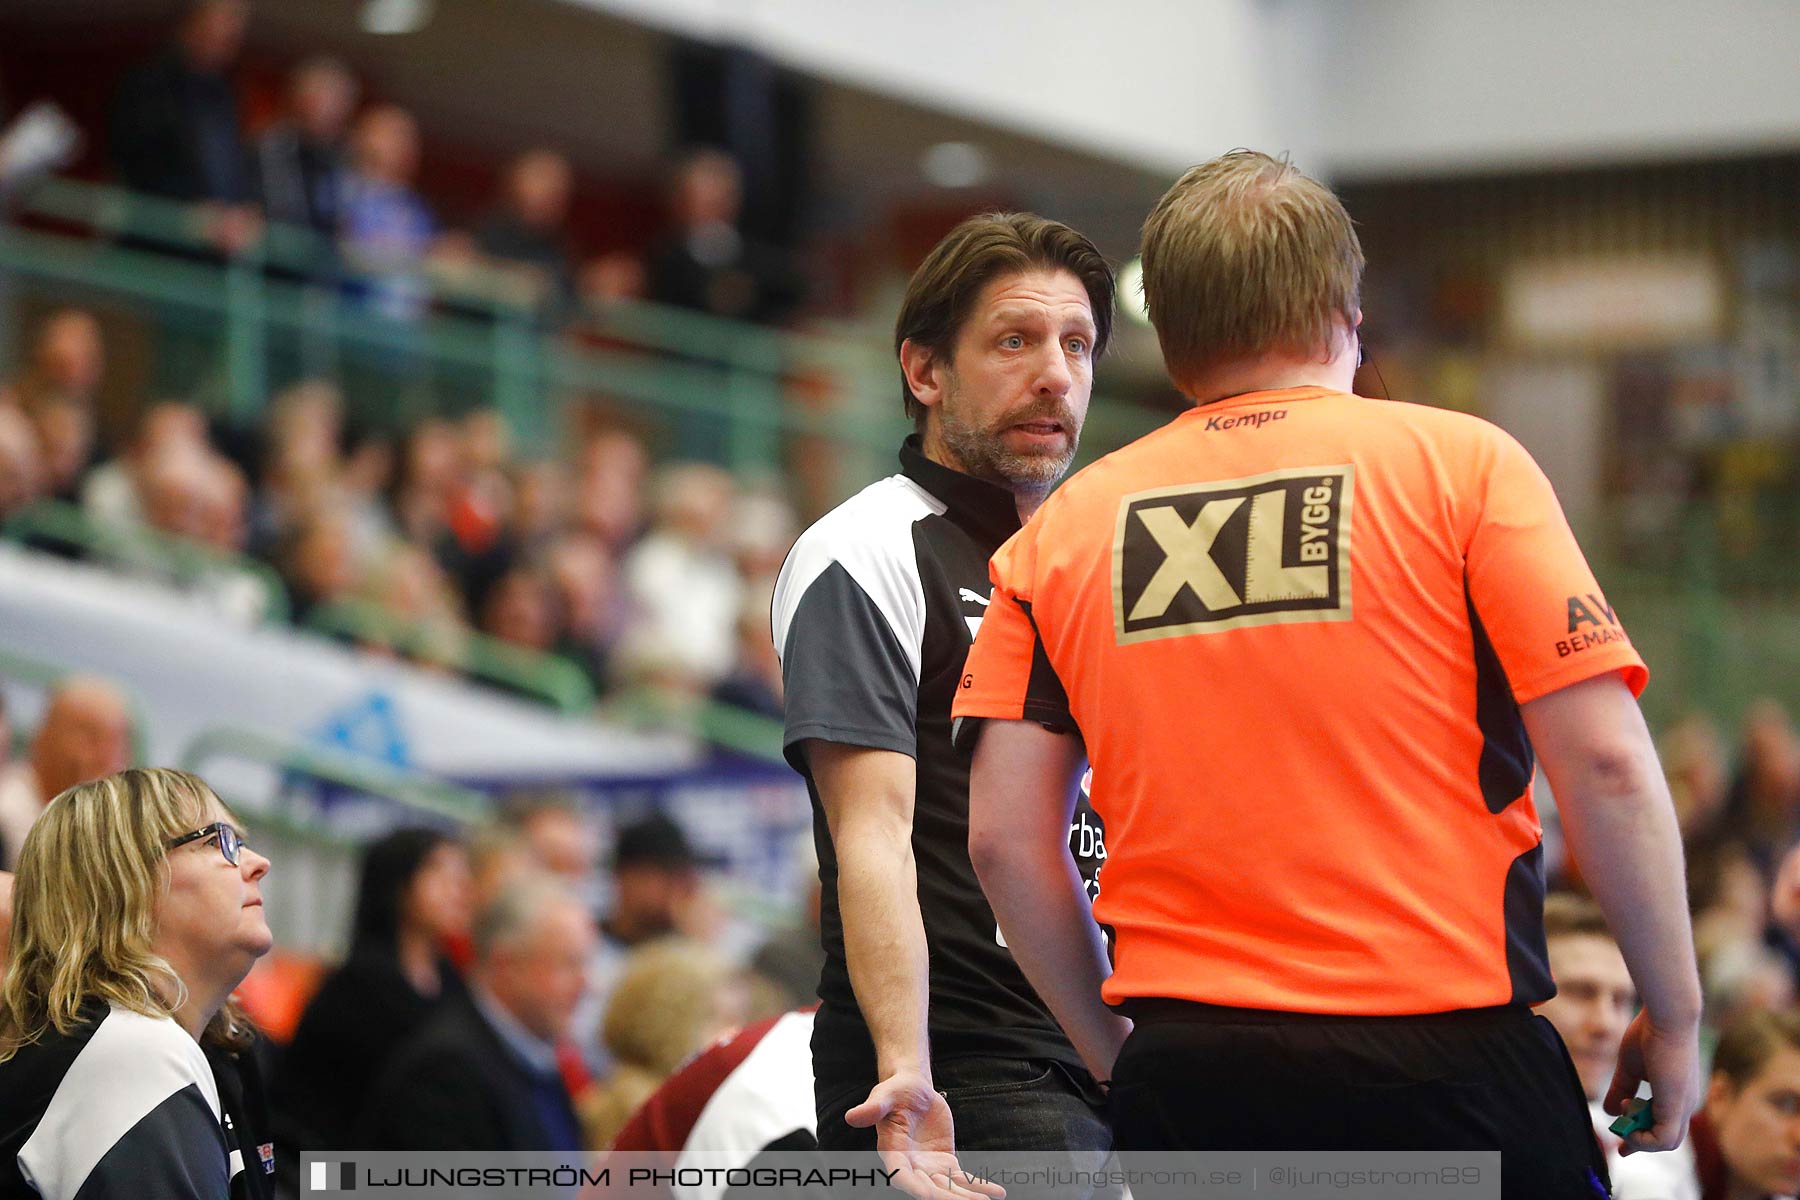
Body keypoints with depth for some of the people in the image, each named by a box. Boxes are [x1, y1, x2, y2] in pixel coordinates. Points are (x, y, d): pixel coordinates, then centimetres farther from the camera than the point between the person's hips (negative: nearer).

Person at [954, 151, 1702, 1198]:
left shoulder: (1066, 529, 10)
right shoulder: (1461, 462, 1)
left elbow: (1006, 836, 6)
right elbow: (1606, 765, -6)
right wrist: (1675, 1013, 3)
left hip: (1185, 1075, 3)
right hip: (1446, 1051, -3)